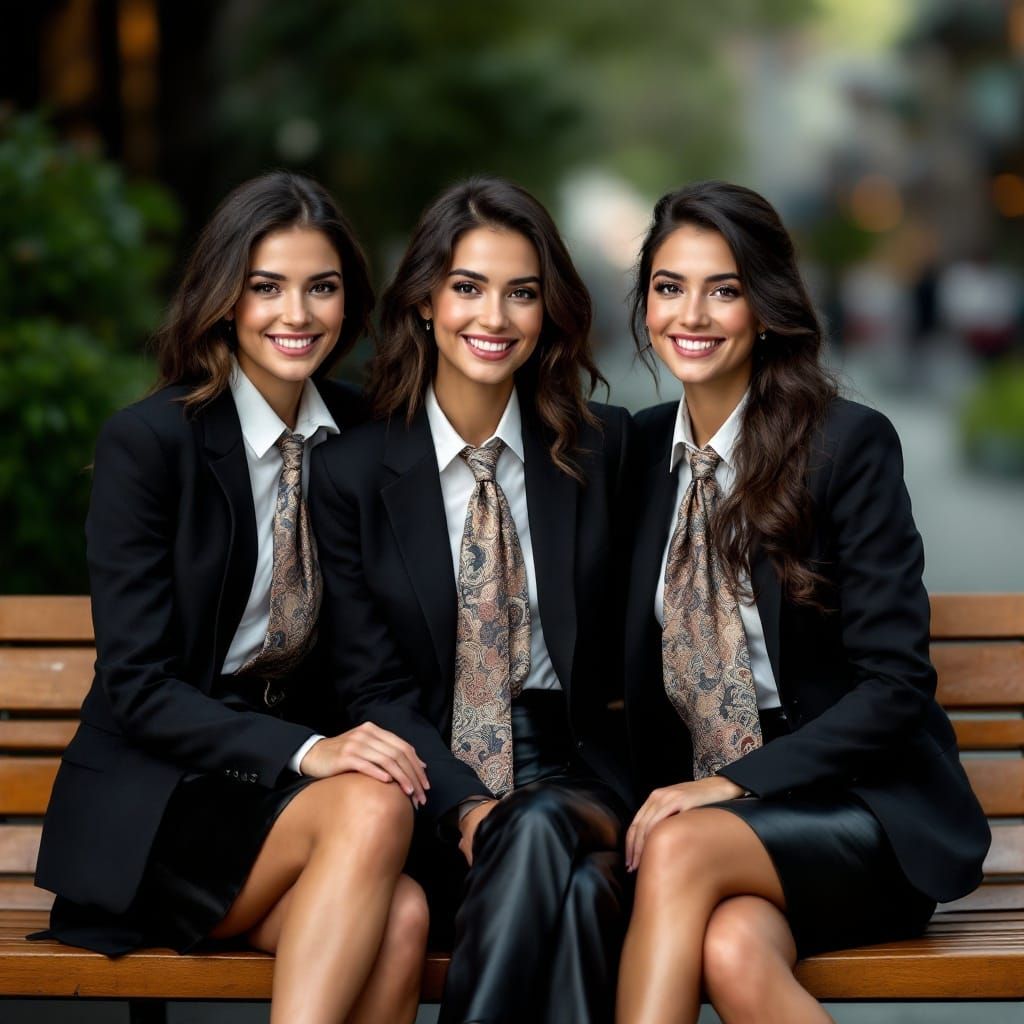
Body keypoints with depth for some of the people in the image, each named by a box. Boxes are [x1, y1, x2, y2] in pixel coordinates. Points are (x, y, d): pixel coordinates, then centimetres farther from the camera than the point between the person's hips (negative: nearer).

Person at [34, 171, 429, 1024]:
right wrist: (302, 752, -26)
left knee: (398, 921, -30)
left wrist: (379, 750, -7)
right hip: (154, 805, -4)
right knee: (371, 810, -33)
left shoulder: (361, 435, 6)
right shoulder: (147, 442, -8)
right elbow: (138, 686, -13)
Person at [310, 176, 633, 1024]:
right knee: (574, 890, -33)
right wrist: (467, 806, -16)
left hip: (572, 771, 1)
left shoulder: (603, 447, 8)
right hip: (431, 782, -1)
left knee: (542, 830, -36)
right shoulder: (350, 471, 5)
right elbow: (372, 684, 2)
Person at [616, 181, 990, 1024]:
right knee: (731, 950, -33)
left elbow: (895, 682, -10)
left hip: (863, 808, -3)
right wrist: (665, 790, -5)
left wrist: (737, 782, -19)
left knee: (680, 850, -34)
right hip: (704, 803, 3)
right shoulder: (645, 450, 9)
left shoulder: (851, 443, -7)